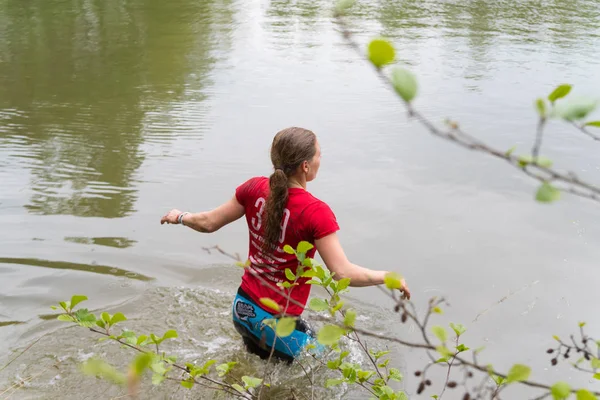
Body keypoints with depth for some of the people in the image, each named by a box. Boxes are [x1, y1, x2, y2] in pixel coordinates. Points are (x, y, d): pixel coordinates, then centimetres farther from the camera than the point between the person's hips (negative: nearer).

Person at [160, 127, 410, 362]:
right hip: (277, 323, -7)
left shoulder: (255, 188, -7)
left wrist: (179, 217, 24)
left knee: (258, 367, 34)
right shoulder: (316, 212, -23)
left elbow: (209, 223, 4)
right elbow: (343, 273, -26)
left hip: (242, 308, 7)